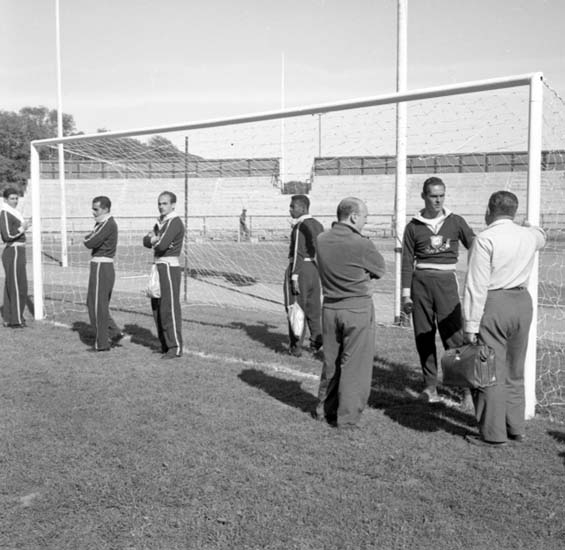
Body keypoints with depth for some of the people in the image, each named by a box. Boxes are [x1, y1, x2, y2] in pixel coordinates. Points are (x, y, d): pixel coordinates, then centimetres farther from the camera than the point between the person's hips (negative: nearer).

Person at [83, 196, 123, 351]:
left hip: (101, 268, -10)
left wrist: (88, 238, 0)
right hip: (105, 268, 10)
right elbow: (89, 240, 15)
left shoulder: (108, 224, -16)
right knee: (92, 303, 16)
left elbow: (90, 243, -20)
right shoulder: (102, 223, 17)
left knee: (98, 306, -1)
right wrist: (90, 238, -5)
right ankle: (114, 333, 15)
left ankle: (102, 343, 8)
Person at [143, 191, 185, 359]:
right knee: (157, 307, 13)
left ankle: (176, 347, -6)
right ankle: (165, 344, 22)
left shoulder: (175, 222, -12)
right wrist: (154, 239, -12)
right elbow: (146, 241, 9)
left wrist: (153, 239, -1)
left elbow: (161, 245, -22)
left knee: (170, 307, -10)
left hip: (169, 268, -9)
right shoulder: (160, 222, 17)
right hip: (159, 266, 9)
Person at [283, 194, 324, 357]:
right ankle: (316, 343, 19)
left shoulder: (300, 226, -14)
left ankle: (295, 347, 5)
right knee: (313, 309, 15)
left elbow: (297, 253, -19)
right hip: (314, 268, 8)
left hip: (299, 269, -8)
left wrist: (294, 277, -19)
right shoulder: (318, 225, 11)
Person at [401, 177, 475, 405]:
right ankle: (430, 387, 15)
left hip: (446, 281, -1)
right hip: (420, 281, 1)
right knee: (423, 336, 5)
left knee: (454, 337, -6)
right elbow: (407, 262, 7)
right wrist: (406, 294, 2)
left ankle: (468, 389, -2)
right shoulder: (413, 227, 6)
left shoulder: (456, 222, 6)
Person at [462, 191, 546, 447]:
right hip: (522, 302, 7)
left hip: (493, 304, -7)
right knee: (515, 371, 17)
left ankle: (493, 433, 7)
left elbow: (477, 286, -18)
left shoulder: (485, 239, -14)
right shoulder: (529, 236, 6)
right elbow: (541, 235, 33)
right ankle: (516, 428, 27)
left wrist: (471, 325, -15)